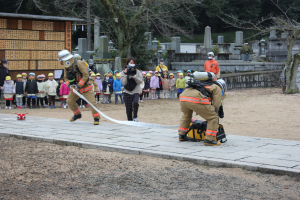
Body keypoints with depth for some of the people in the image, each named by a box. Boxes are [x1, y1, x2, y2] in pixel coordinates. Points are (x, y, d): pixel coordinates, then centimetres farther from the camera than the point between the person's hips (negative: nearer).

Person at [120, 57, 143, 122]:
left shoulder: (137, 72, 4)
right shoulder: (123, 72, 3)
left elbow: (140, 81, -6)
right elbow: (124, 83, -7)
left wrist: (134, 76, -18)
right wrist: (126, 74, -16)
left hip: (136, 91, -1)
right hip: (127, 92, 1)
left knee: (135, 102, -27)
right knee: (128, 108, 0)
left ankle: (135, 117, -8)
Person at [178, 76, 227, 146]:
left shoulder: (206, 85, 40)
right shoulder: (217, 89, 21)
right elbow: (216, 105, 12)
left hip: (183, 97, 8)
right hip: (196, 100, -7)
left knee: (186, 115, 37)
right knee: (213, 118, 7)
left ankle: (182, 135, 41)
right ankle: (209, 140, 3)